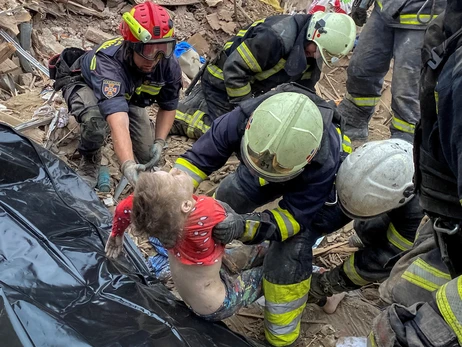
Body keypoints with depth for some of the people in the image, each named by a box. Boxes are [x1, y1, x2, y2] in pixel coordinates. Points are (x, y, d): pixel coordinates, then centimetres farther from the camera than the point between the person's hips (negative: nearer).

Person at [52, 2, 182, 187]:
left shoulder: (170, 65, -29)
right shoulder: (107, 62, -46)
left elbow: (168, 107, -10)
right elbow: (118, 122, -58)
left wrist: (159, 142, -21)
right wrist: (127, 165, -71)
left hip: (129, 96, 5)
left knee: (148, 158, 3)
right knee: (96, 119, -41)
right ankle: (90, 162, -8)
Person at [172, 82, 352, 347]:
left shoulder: (324, 161, -45)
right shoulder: (244, 119, -38)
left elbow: (293, 215, -37)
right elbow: (199, 156, -30)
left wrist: (244, 227, -55)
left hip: (315, 188, -4)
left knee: (289, 254, -18)